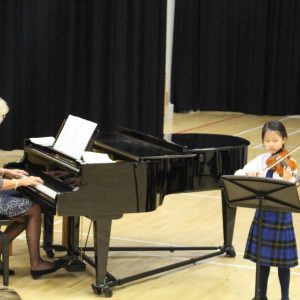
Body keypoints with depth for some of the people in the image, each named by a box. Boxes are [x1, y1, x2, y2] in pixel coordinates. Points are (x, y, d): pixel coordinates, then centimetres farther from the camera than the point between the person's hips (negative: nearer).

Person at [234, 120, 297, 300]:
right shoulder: (260, 160, 1)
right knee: (262, 257, 13)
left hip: (281, 215, -4)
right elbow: (238, 174, -6)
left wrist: (287, 181, -40)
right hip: (262, 214, 4)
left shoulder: (288, 164, -10)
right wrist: (248, 174, -27)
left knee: (282, 259, 4)